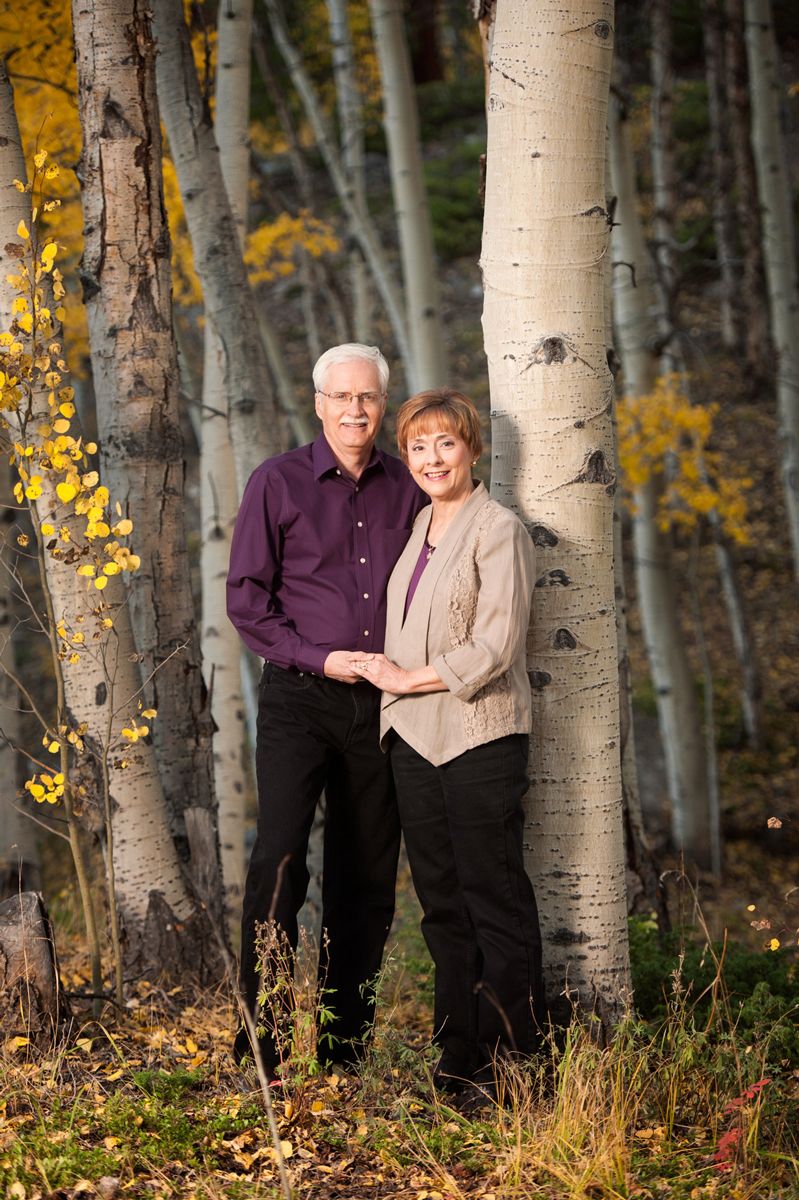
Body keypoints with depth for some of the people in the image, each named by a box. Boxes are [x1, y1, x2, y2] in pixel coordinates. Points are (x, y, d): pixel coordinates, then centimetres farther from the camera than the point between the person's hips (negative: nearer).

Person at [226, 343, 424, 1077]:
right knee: (280, 858, -16)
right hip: (299, 695, -3)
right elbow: (246, 598, -2)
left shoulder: (408, 489, 8)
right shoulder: (278, 483, -1)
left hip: (381, 703, 4)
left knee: (368, 878, 7)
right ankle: (260, 1042, -10)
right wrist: (318, 658, -12)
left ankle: (343, 1046, 17)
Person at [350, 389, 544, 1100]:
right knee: (441, 903, 9)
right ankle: (458, 1059, 15)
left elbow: (495, 645, -14)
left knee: (495, 900, -3)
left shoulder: (498, 531, -8)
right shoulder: (417, 527, 16)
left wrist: (408, 678, -9)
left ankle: (511, 1060, 2)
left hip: (479, 736, -8)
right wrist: (391, 679, 12)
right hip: (415, 739, 8)